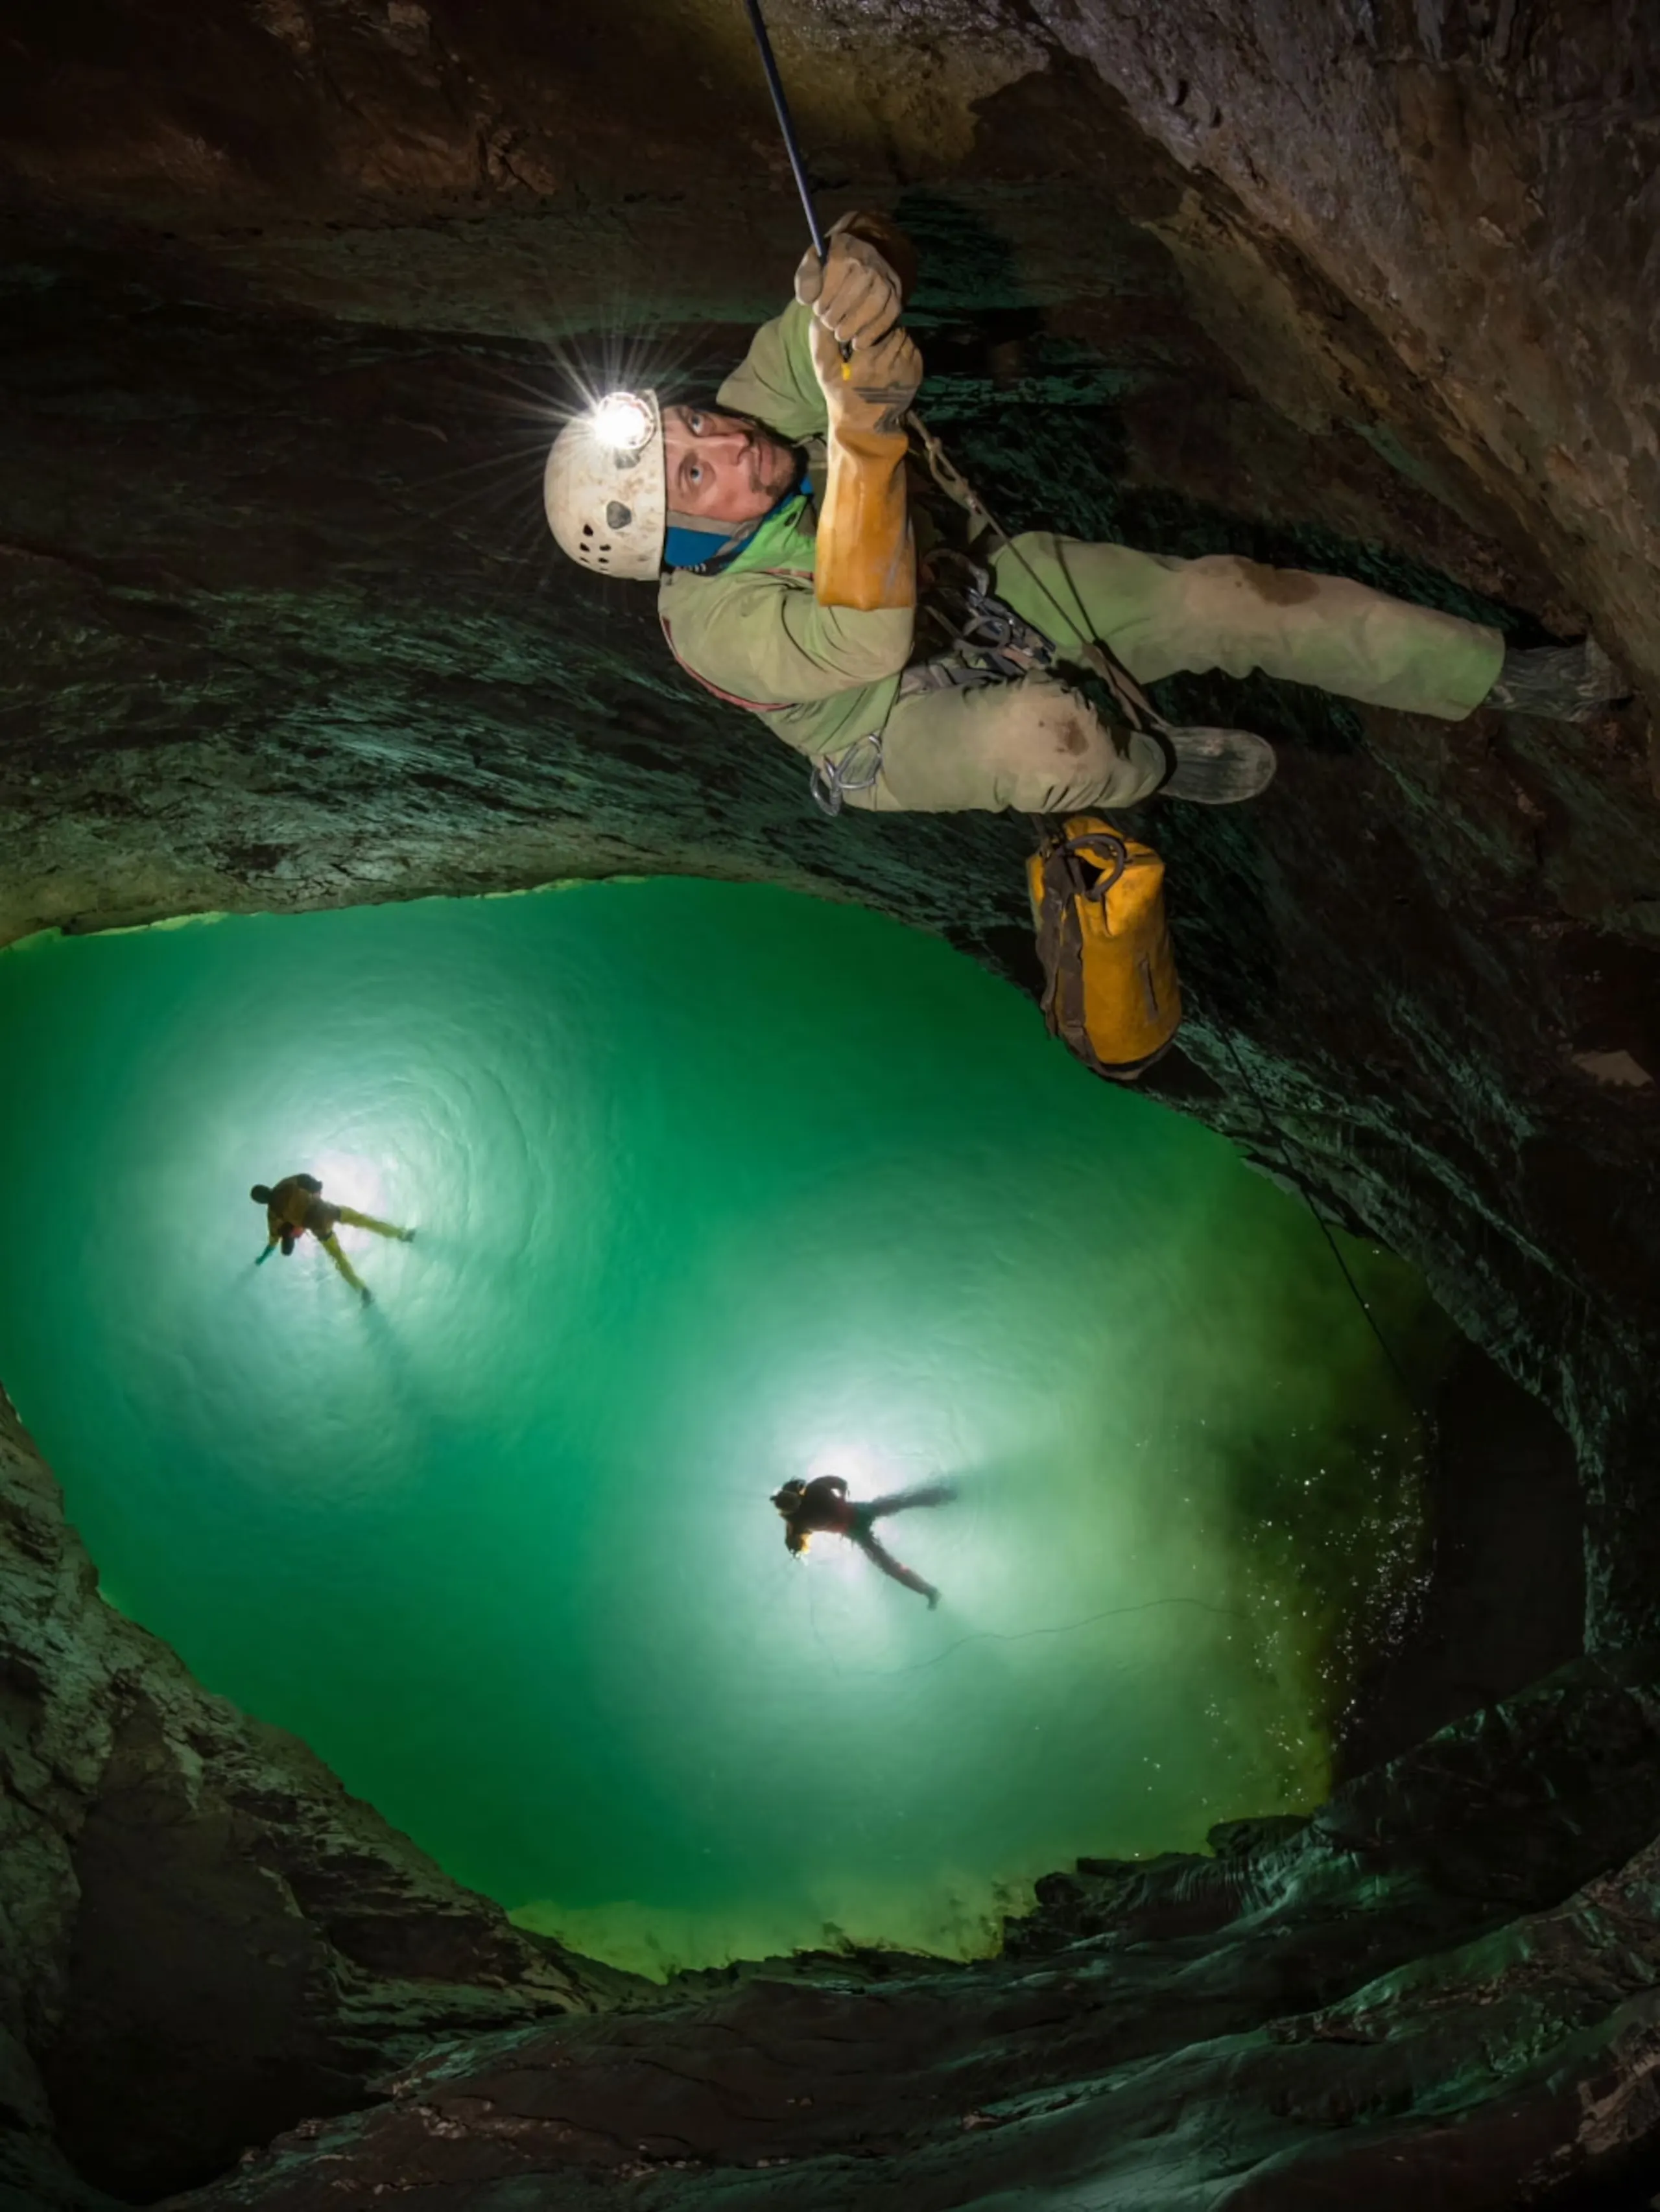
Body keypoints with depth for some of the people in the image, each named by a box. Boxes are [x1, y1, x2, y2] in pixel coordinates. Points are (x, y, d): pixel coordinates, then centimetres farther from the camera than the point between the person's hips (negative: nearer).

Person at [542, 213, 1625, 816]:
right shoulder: (711, 622, -34)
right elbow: (866, 640, -50)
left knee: (1232, 596, -5)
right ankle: (1148, 766, -1)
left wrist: (853, 271, -53)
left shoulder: (755, 414, -17)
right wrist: (865, 434, -64)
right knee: (1046, 734, -40)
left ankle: (1497, 672, 11)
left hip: (983, 590, 6)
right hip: (897, 731, -6)